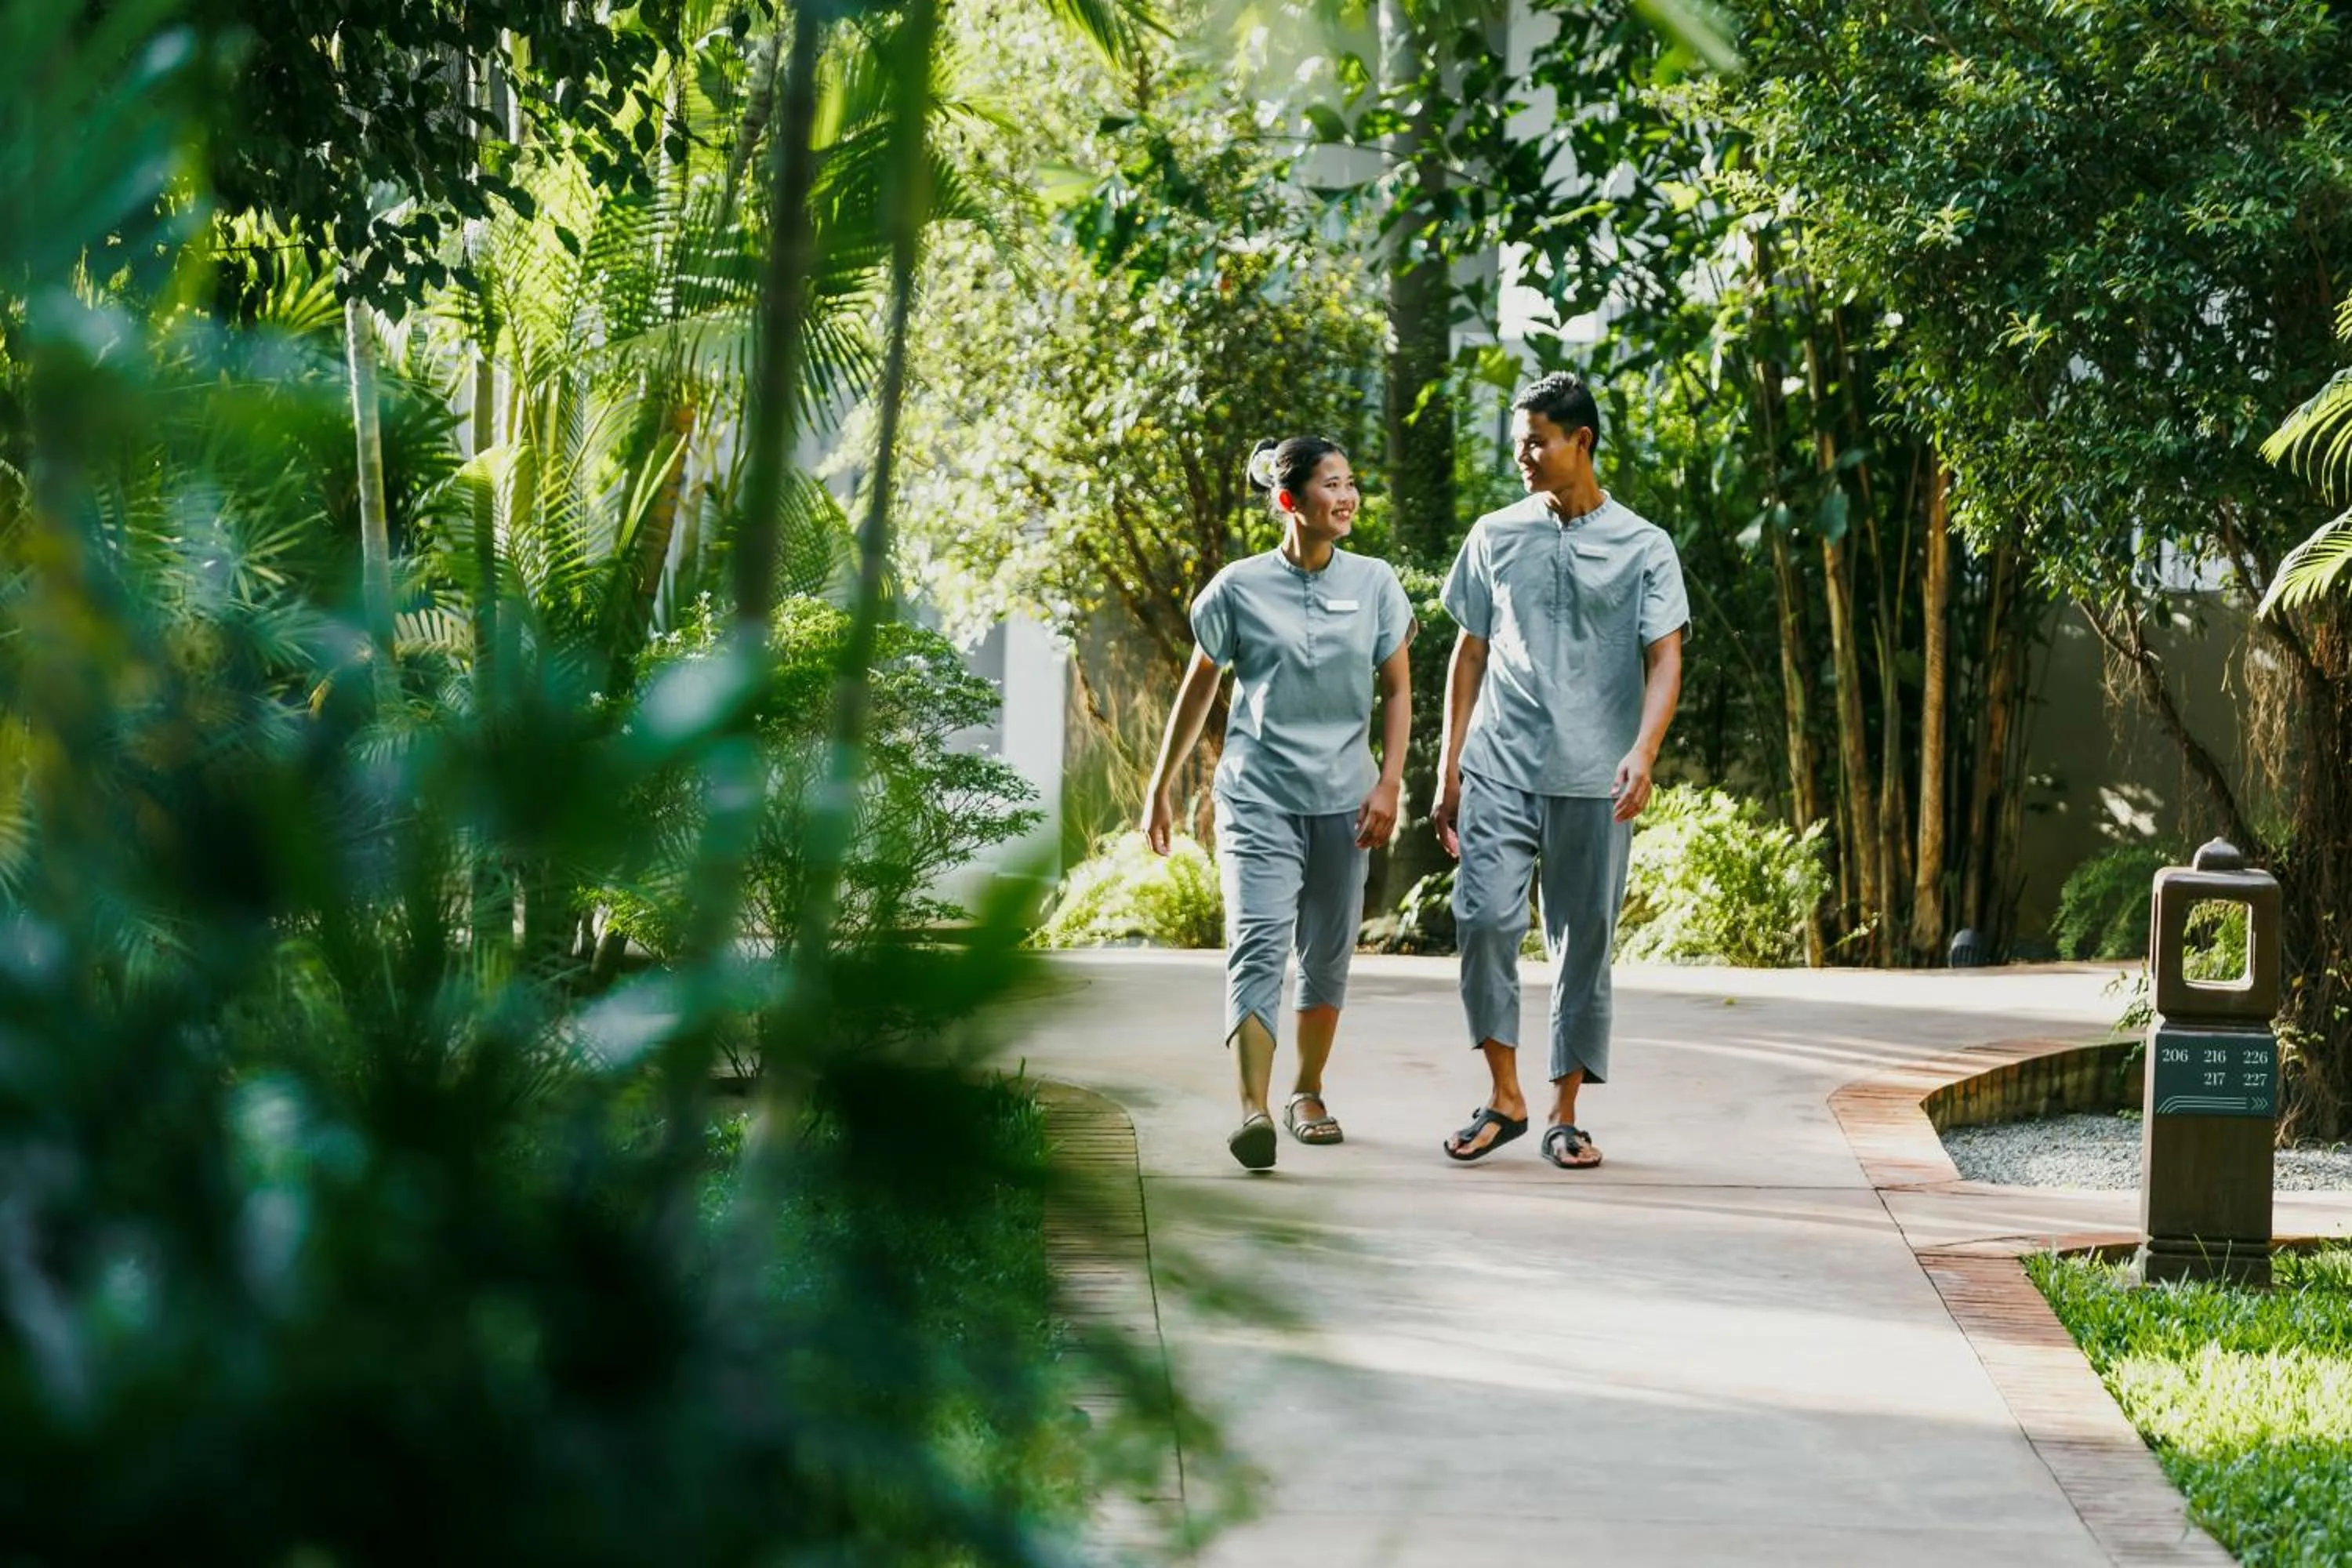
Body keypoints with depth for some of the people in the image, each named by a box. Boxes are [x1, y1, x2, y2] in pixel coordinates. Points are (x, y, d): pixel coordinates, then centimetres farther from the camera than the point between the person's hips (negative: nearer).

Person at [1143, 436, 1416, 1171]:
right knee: (1259, 945, -17)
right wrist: (1160, 787, 13)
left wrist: (1388, 785, -1)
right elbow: (1198, 689, 9)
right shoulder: (1239, 588, -1)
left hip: (1342, 799, 3)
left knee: (1327, 957, 10)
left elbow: (1398, 691, 10)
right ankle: (1253, 1110, -28)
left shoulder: (1374, 584, 4)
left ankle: (1308, 1093, 29)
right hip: (1257, 795, -3)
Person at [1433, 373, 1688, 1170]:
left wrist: (1643, 752, -20)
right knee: (1484, 916, -15)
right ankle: (1504, 1098, -2)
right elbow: (1469, 655, 14)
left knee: (1584, 943, 3)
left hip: (1593, 780, -1)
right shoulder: (1495, 536, 9)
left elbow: (1664, 660, -4)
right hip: (1500, 767, 1)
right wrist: (1448, 768, 10)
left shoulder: (1642, 548, 2)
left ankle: (1565, 1117, 13)